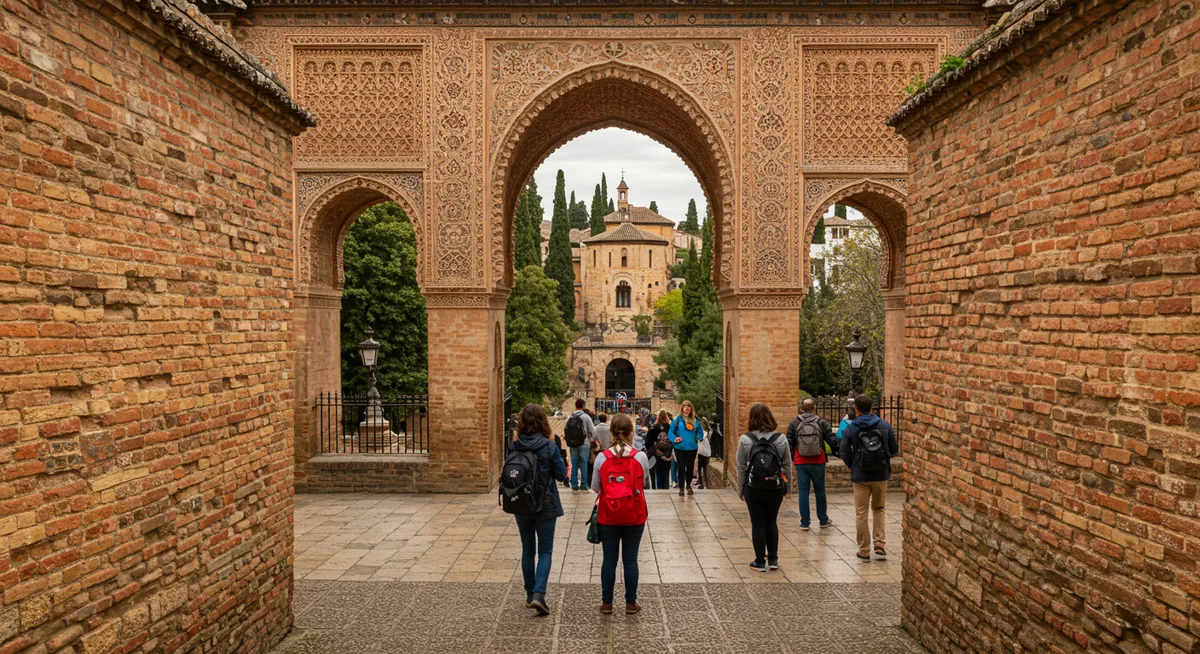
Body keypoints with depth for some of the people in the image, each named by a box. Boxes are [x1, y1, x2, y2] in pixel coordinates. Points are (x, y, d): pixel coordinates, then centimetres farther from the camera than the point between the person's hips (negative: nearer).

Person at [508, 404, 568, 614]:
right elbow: (561, 475, -7)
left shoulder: (513, 447, -7)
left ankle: (530, 594, 26)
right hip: (546, 506, -3)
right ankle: (538, 594, -10)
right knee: (545, 551, 5)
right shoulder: (549, 446, -15)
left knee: (527, 550, 17)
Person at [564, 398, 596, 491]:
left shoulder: (570, 417, 1)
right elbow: (592, 431, -7)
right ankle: (584, 485, 3)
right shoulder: (585, 417, -10)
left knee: (574, 464, 10)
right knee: (583, 464, 2)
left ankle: (574, 485, 12)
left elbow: (565, 430, 0)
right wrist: (590, 440, 11)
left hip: (572, 445, 3)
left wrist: (570, 439, 12)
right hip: (584, 444, -3)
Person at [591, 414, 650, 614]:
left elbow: (595, 487, 0)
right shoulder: (641, 457, -10)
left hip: (608, 516, 1)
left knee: (609, 559, 10)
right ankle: (631, 603, 18)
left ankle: (606, 603, 19)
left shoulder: (602, 457, -8)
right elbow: (642, 482, 5)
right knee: (630, 559, 9)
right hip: (634, 517, 0)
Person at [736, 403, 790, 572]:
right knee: (772, 523, 16)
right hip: (775, 489, 2)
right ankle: (773, 560, 21)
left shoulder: (745, 439, -10)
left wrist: (740, 489, 4)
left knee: (758, 525, 6)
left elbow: (741, 467, -5)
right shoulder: (781, 439, -4)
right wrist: (786, 487, 11)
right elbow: (786, 465, 1)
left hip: (754, 489, -2)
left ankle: (760, 562, 13)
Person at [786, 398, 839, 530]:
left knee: (803, 491, 4)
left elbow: (789, 444, 1)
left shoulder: (794, 423, -1)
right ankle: (823, 520, 25)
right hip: (818, 463, 0)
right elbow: (832, 440, -4)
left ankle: (805, 523, 5)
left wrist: (789, 460, 9)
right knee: (820, 491, 13)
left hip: (801, 463, 0)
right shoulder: (821, 422, -3)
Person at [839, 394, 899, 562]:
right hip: (881, 476, 2)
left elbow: (844, 453, -9)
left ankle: (864, 551, 12)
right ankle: (880, 546, 9)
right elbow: (894, 450, 2)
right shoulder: (884, 425, -2)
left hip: (860, 477, -2)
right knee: (879, 509, 18)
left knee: (861, 513, 7)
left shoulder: (850, 429, -8)